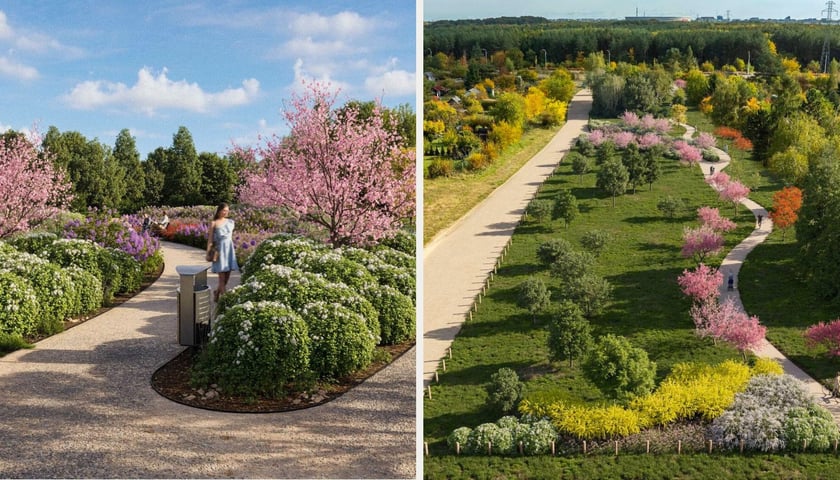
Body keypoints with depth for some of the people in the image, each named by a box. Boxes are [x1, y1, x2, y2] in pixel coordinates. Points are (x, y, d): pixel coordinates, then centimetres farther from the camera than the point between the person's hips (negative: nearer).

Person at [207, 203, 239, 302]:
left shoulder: (230, 222, 12)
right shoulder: (214, 223, -2)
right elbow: (210, 238, -2)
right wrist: (208, 252, -8)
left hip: (229, 248, 5)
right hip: (220, 248, -5)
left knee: (227, 275, 6)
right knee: (222, 276, -5)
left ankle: (217, 293, 26)